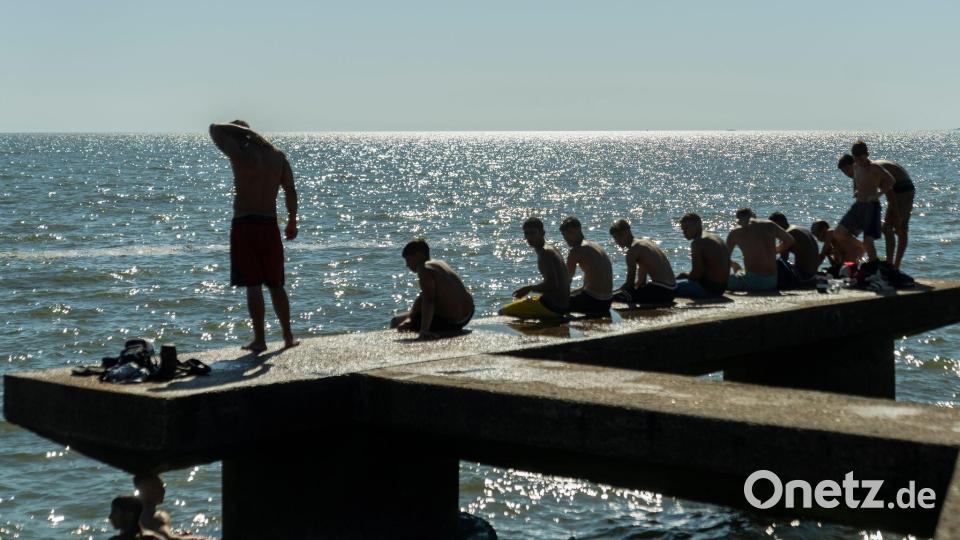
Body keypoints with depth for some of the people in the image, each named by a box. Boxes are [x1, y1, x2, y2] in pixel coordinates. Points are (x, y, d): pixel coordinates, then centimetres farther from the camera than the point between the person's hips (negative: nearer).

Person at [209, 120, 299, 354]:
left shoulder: (241, 154, -8)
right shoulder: (278, 156, 7)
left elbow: (215, 129, 0)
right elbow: (291, 192, 8)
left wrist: (241, 129, 5)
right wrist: (292, 222, 16)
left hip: (244, 225, -5)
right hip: (270, 226, 5)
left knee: (253, 285, -2)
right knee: (276, 284, 14)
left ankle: (259, 340, -2)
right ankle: (288, 336, 19)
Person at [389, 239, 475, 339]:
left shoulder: (425, 270, -17)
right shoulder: (437, 263, 13)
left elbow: (428, 301, -29)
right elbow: (423, 296, 15)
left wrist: (424, 330, -36)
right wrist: (410, 317, 8)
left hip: (449, 322, -10)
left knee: (396, 322, 2)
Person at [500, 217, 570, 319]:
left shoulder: (545, 252, -16)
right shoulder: (552, 249, 16)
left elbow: (552, 284, -25)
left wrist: (529, 288, -13)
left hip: (552, 306, -10)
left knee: (504, 311, -8)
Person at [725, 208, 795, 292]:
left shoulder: (735, 233, -1)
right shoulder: (769, 225, 6)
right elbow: (790, 240, 20)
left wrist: (734, 265, 28)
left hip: (753, 281, -5)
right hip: (772, 281, 5)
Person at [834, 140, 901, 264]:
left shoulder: (874, 168, -15)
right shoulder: (856, 166, 9)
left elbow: (890, 180, -25)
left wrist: (878, 194, -25)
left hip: (871, 206, -8)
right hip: (858, 205, 8)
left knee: (868, 241, -12)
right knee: (839, 232, 4)